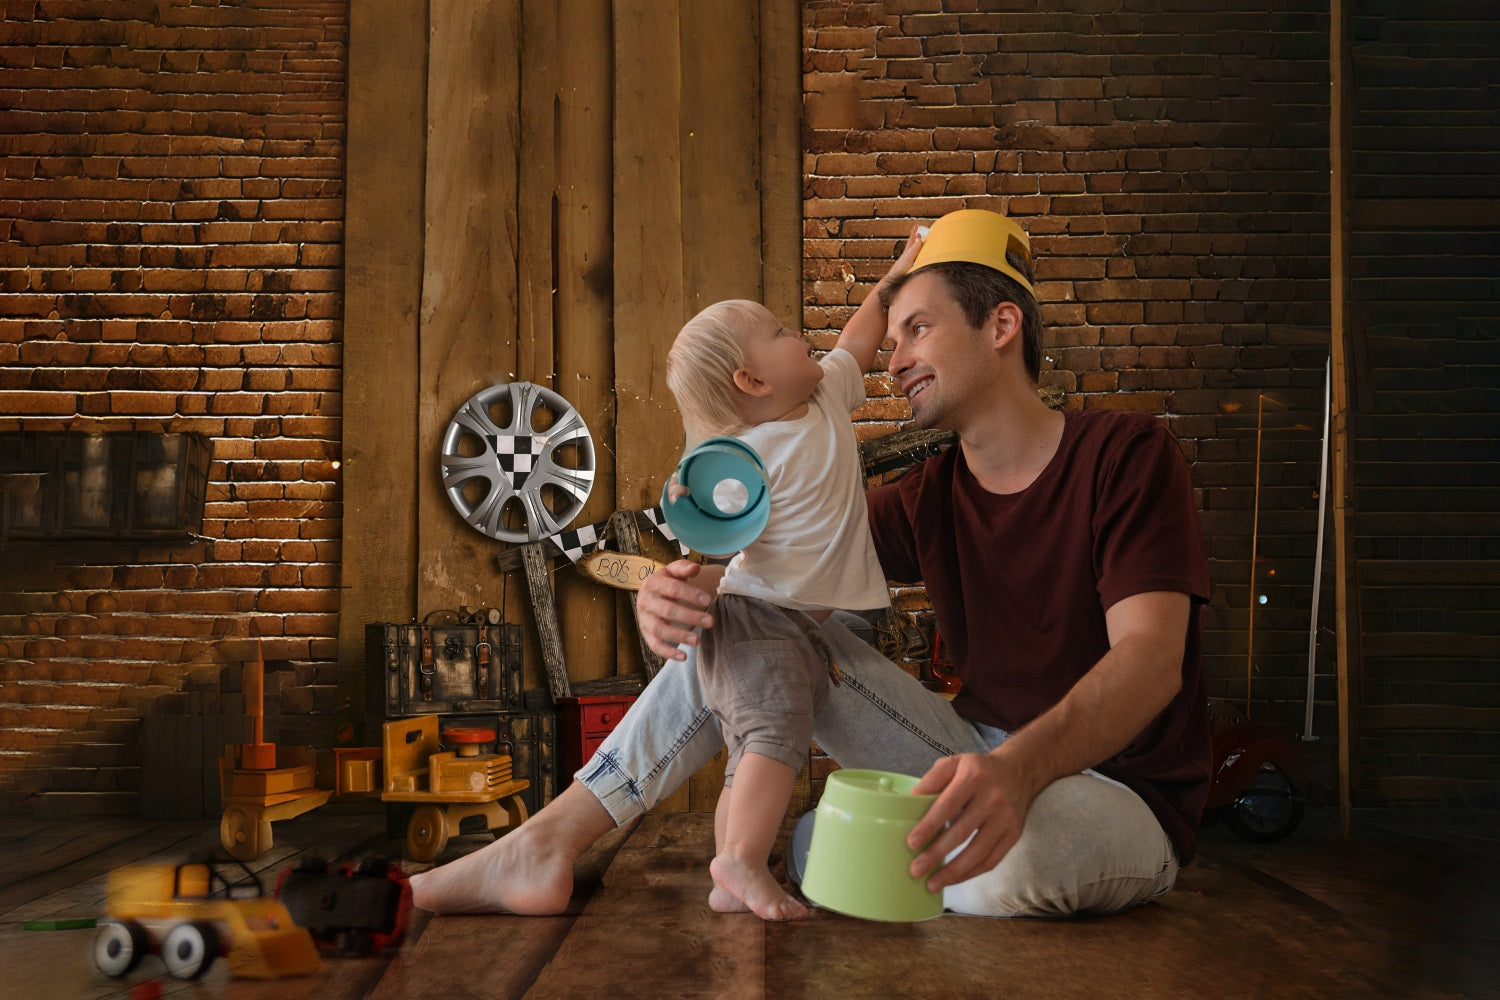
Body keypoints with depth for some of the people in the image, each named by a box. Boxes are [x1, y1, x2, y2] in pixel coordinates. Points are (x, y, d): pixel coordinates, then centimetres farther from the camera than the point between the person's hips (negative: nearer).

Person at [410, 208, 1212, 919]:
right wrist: (693, 589, -26)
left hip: (1122, 793, -4)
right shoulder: (930, 498, 6)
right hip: (983, 761, 5)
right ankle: (541, 851, -10)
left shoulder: (1123, 452, -13)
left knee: (1008, 859, -42)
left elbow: (1151, 657, -25)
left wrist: (1019, 768, -45)